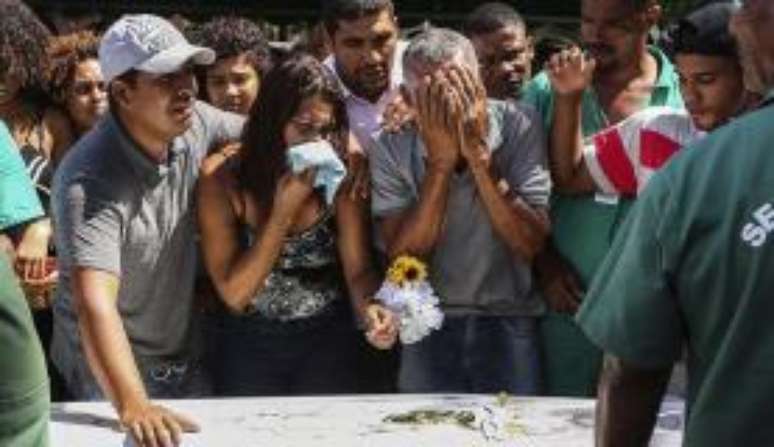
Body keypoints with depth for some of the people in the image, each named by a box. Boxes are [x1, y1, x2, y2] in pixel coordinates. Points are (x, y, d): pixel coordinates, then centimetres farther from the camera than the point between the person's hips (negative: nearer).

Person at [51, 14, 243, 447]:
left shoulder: (193, 122, -11)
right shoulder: (92, 182, -31)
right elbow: (95, 303, -41)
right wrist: (134, 407, -53)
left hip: (186, 358, 7)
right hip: (109, 369, -6)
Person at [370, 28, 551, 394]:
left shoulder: (518, 125, -10)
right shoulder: (392, 146, -8)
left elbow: (532, 244, -15)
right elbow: (402, 259, -14)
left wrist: (479, 154, -23)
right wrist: (439, 162, -22)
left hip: (509, 320, -1)